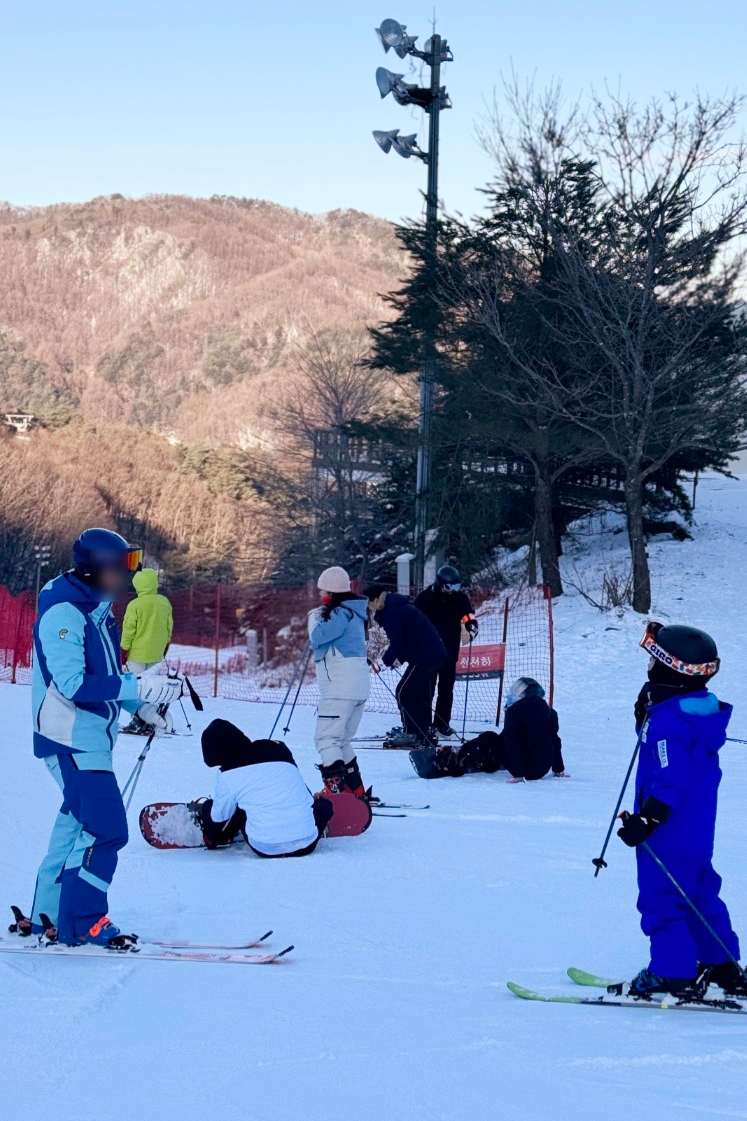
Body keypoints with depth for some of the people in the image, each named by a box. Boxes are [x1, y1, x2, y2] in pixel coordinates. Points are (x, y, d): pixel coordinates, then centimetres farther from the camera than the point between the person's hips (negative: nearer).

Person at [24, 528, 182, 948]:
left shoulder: (98, 611, 13)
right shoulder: (63, 613, -17)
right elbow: (73, 684, -25)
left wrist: (144, 707, 10)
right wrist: (140, 687, -26)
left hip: (92, 738, 10)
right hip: (70, 738, -10)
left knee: (77, 824, 14)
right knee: (106, 827, -11)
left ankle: (48, 917, 23)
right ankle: (82, 922, -3)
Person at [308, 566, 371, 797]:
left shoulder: (341, 614, -15)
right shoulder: (352, 613, 17)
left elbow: (317, 636, -20)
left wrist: (314, 617, -2)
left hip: (340, 688, -10)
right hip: (357, 687, 10)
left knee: (327, 739, -11)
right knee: (341, 741, 19)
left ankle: (336, 792, -19)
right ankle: (355, 791, 22)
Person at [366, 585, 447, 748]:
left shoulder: (391, 613, -14)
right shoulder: (400, 605, 18)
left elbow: (397, 643, -21)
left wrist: (386, 660, -6)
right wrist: (397, 656, 12)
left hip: (424, 656, -10)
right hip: (436, 653, 10)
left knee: (404, 692, -3)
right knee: (419, 693, 19)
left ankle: (412, 734, -3)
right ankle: (424, 734, 24)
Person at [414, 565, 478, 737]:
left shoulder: (460, 598, -1)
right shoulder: (425, 598, -8)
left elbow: (470, 619, 0)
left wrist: (471, 629, -23)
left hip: (450, 652, 3)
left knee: (446, 688, 7)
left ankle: (442, 723, 15)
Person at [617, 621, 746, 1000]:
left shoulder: (667, 719, -23)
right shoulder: (705, 710, 6)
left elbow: (670, 779, -28)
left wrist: (647, 818, -27)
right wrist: (646, 716, 13)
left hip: (669, 832, -10)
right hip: (698, 830, 10)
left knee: (661, 899, 0)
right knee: (701, 894, 19)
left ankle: (674, 975, 4)